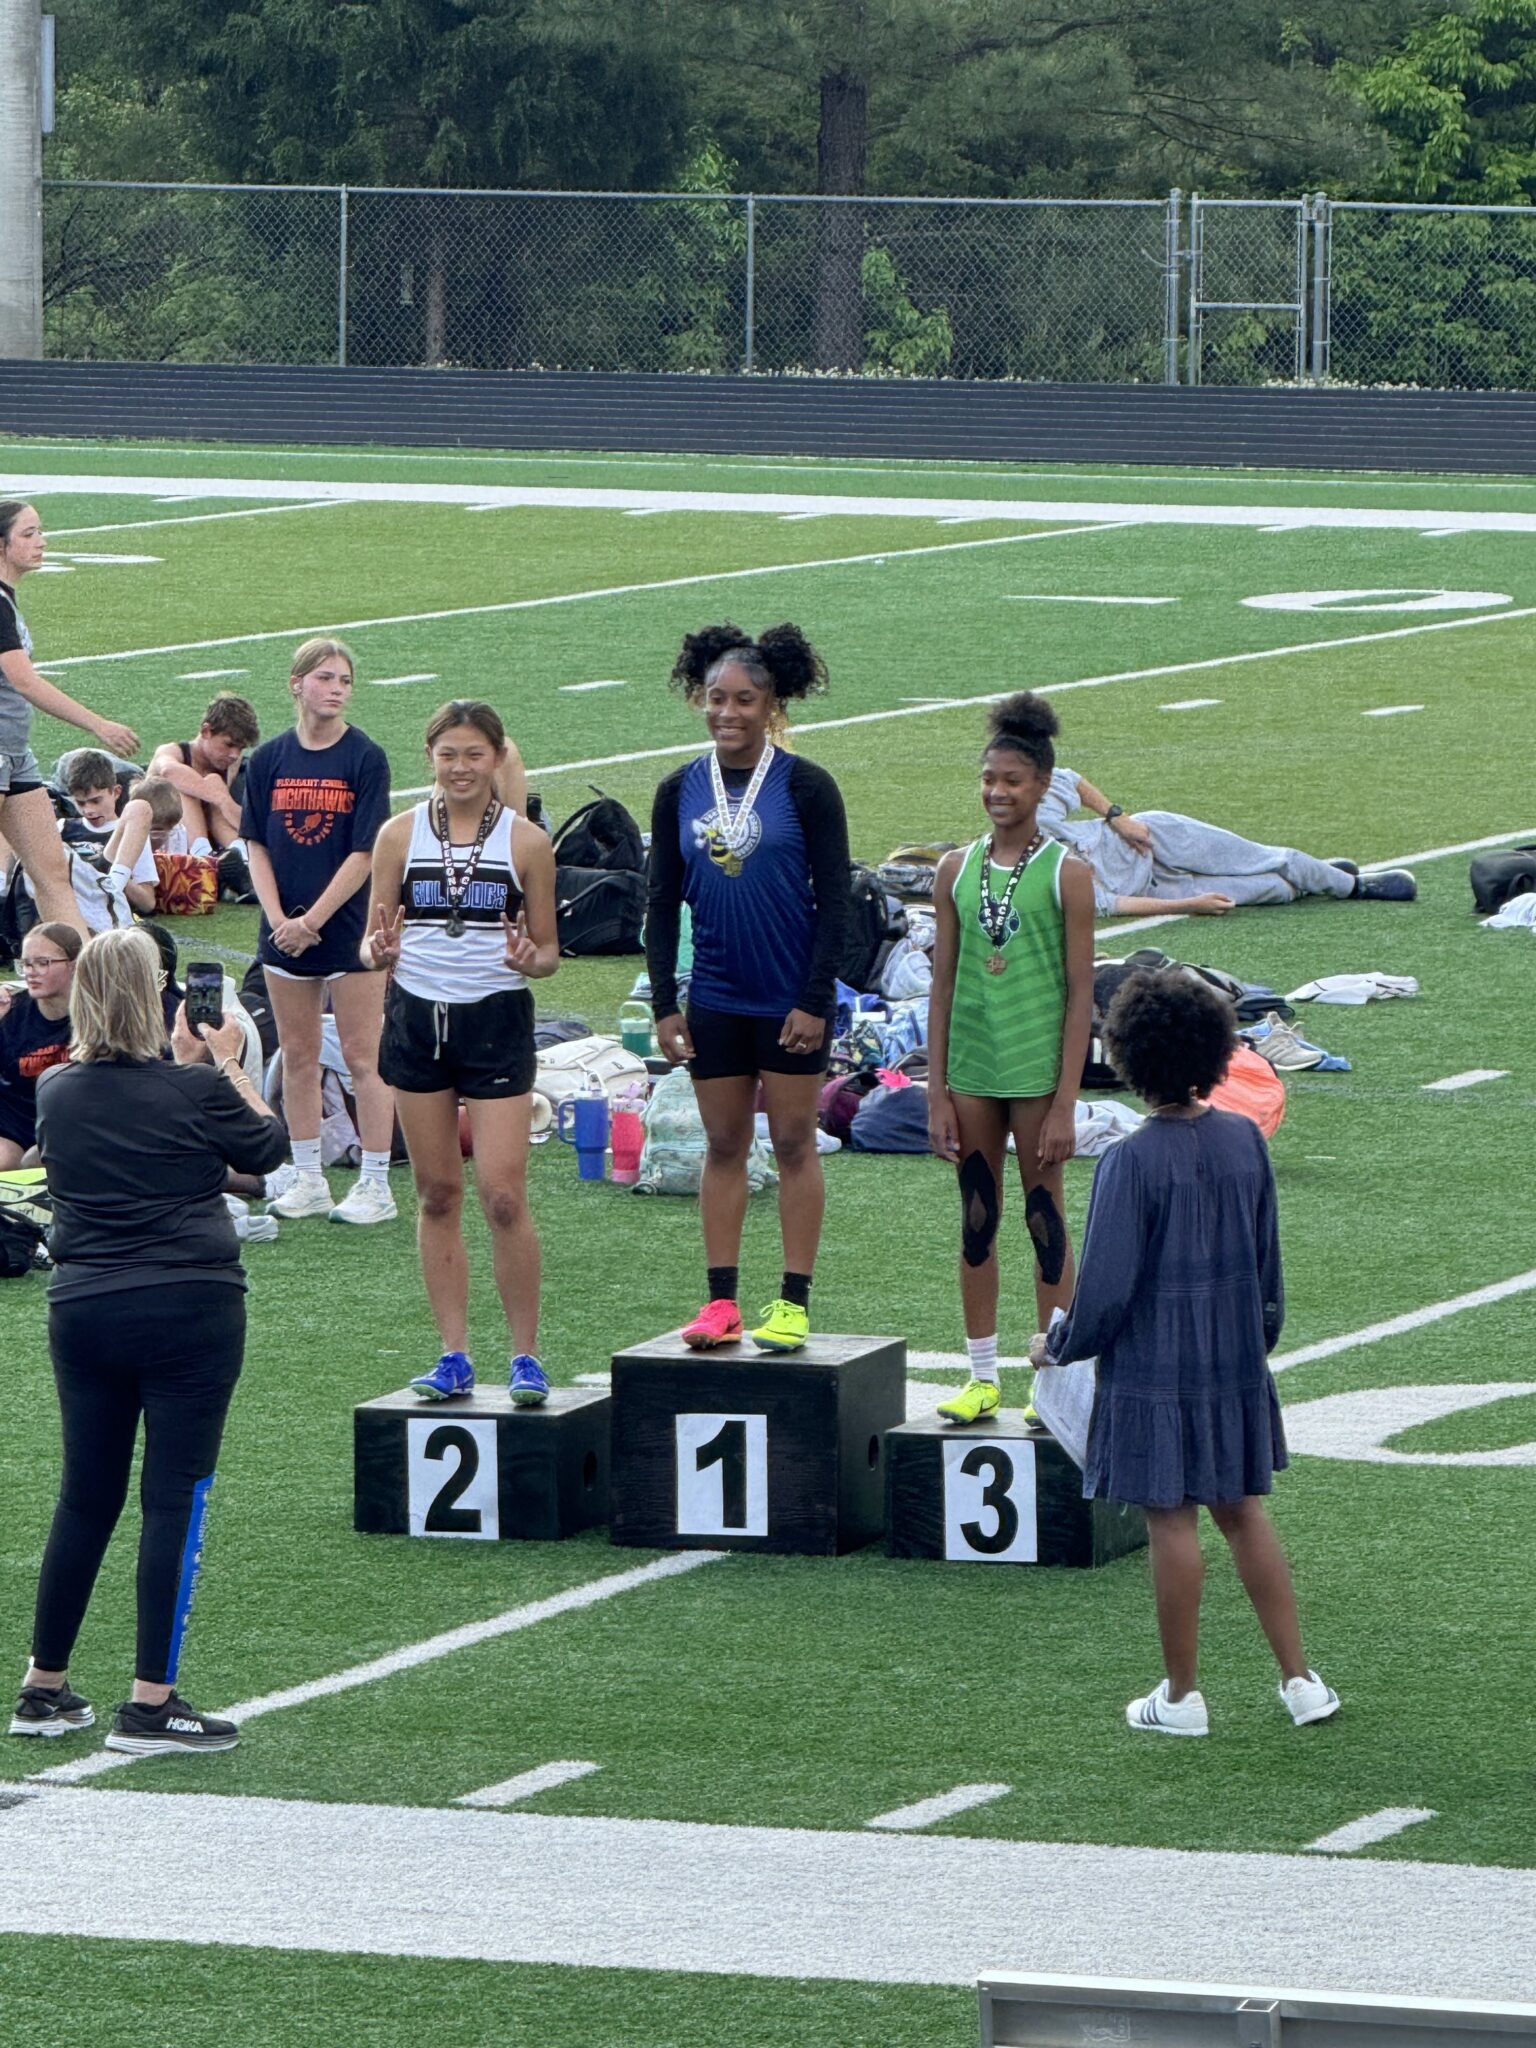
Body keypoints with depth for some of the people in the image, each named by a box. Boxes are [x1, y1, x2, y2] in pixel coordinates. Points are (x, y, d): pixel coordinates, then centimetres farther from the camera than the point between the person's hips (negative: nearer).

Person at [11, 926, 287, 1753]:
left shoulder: (57, 1092, 1)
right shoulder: (197, 1092, -11)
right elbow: (266, 1148, 7)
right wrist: (230, 1063, 18)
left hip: (83, 1311, 5)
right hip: (190, 1310, -5)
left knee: (84, 1497, 16)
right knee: (176, 1499, 0)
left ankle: (44, 1690, 21)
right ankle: (150, 1706, -2)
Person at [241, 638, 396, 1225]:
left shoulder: (366, 759, -7)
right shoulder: (270, 760, 4)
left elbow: (365, 853, -10)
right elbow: (256, 846, 5)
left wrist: (312, 919, -13)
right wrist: (279, 919, -8)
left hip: (349, 928, -4)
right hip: (285, 929, 4)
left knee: (362, 1058, -1)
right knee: (298, 1057, 9)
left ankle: (376, 1186, 3)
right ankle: (308, 1181, 18)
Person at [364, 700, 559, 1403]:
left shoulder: (525, 842, -1)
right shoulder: (400, 834, 3)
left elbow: (548, 949, 5)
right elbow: (374, 937, 8)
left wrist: (530, 959, -18)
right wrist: (380, 951, -15)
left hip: (497, 1021, -2)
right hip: (417, 1020, 2)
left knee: (503, 1197, -8)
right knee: (437, 1194, 6)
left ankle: (525, 1356, 4)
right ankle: (453, 1355, 13)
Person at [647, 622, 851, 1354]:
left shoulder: (806, 787, -7)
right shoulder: (680, 792, 3)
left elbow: (835, 903, -7)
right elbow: (662, 904, 8)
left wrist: (815, 1001, -12)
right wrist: (664, 1004, 1)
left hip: (791, 997, -3)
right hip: (715, 998, 3)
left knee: (794, 1143, 2)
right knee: (723, 1145, 7)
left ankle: (794, 1302, 6)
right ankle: (720, 1299, 11)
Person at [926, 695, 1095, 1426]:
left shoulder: (1065, 875, -6)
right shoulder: (957, 870, 5)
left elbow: (1080, 994, -6)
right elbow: (943, 985, 7)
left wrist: (1065, 1104, -10)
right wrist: (937, 1093, 3)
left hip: (1037, 1065, -4)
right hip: (971, 1066, 4)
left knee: (1045, 1217, 2)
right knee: (977, 1220, 8)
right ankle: (982, 1377, 16)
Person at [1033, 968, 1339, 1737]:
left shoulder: (1132, 1162, -19)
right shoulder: (1246, 1141, -1)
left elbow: (1106, 1290, -17)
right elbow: (1268, 1267, 10)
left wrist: (1057, 1347, 0)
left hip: (1153, 1375, -6)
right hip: (1236, 1366, 6)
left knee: (1172, 1523, 3)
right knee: (1243, 1513, 15)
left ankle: (1181, 1696, 12)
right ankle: (1300, 1679, 15)